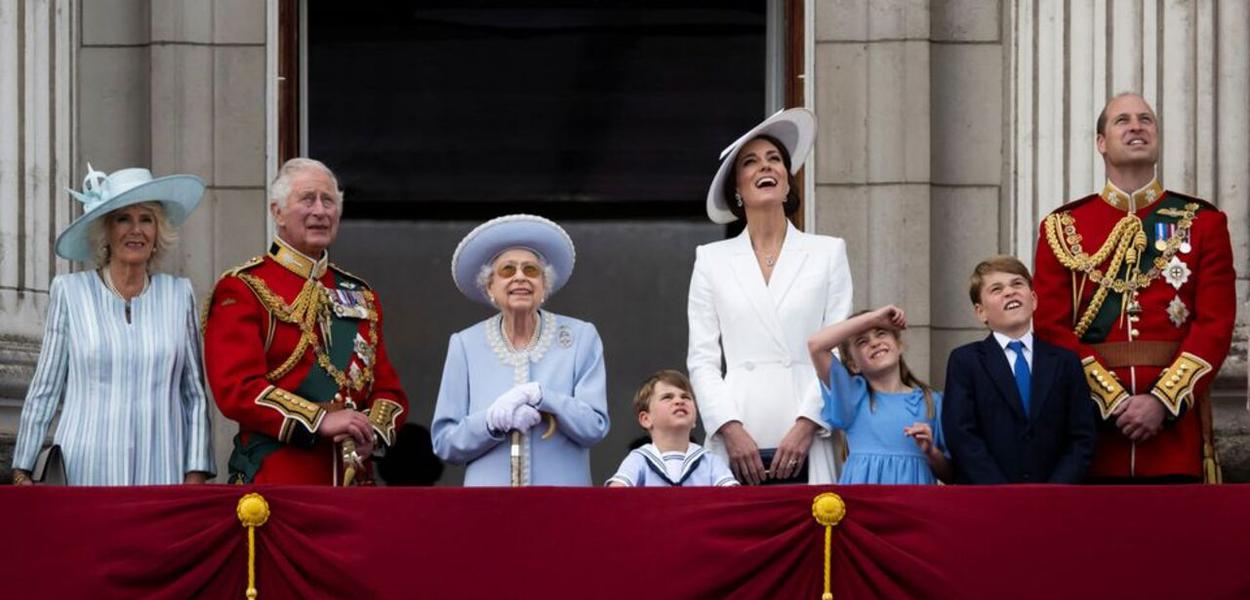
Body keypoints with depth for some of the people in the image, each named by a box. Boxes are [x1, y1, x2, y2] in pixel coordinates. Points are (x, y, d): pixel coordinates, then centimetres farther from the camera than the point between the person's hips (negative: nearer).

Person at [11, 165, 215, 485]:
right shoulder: (70, 291, 4)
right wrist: (22, 472, 5)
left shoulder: (179, 295, 8)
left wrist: (196, 475, 3)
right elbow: (44, 390, 7)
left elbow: (196, 396, 10)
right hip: (86, 471, -1)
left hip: (161, 473, 1)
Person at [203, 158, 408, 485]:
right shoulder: (242, 290, -1)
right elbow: (237, 388, -12)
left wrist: (372, 430, -6)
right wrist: (320, 420, -19)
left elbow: (388, 388, 16)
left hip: (354, 479, 5)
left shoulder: (361, 296, 18)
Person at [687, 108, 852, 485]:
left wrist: (807, 425, -7)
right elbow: (701, 359, 7)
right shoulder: (712, 260, 13)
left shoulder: (828, 253, 11)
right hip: (737, 446, 0)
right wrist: (731, 430, -6)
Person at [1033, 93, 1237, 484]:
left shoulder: (1203, 222, 8)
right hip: (1092, 426, 0)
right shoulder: (1062, 228, 8)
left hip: (1176, 418, 0)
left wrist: (1162, 401, -12)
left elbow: (1216, 324, 0)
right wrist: (1113, 400, -11)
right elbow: (1052, 327, 0)